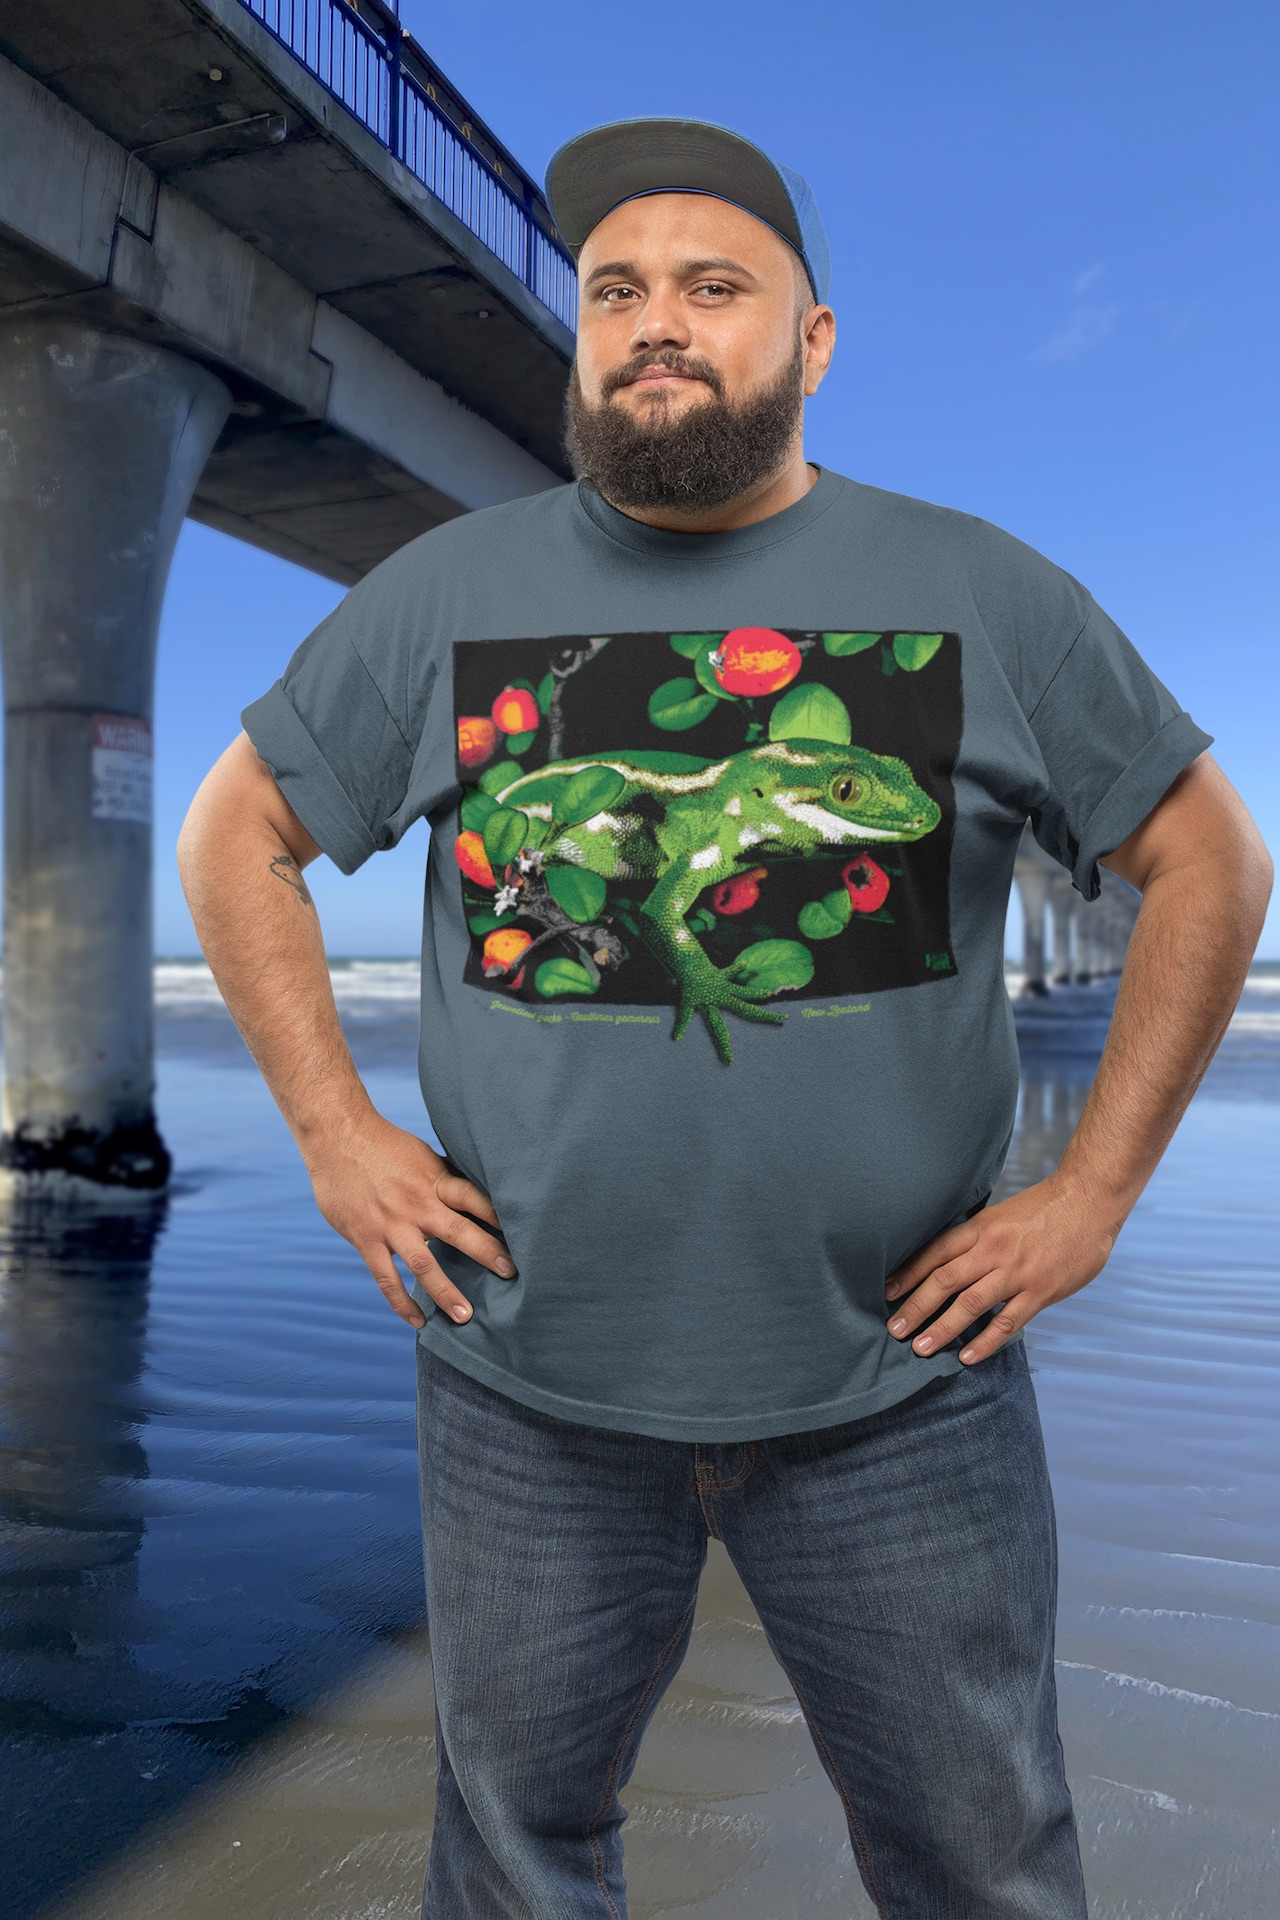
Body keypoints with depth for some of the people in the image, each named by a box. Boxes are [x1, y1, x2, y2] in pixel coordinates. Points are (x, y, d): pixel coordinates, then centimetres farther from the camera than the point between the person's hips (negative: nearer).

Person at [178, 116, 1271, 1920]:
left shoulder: (985, 596, 0)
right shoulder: (442, 597, 2)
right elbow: (234, 838, 9)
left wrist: (1092, 1192, -2)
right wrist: (335, 1133, -1)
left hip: (902, 1387, 0)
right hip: (527, 1387, 1)